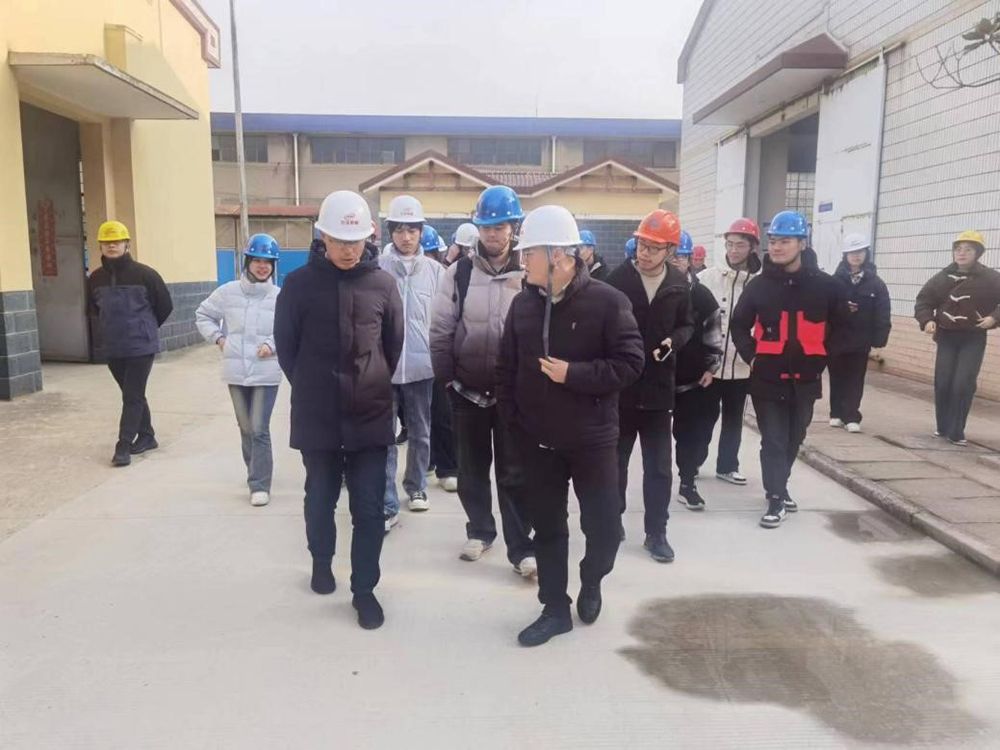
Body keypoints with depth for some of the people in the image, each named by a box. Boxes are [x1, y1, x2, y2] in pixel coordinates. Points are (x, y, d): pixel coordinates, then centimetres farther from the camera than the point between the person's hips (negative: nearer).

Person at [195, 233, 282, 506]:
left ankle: (260, 485, 4)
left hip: (266, 373, -3)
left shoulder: (279, 297, -7)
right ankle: (256, 473, 36)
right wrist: (218, 338, 2)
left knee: (260, 429, -5)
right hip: (236, 372, 3)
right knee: (246, 428, 16)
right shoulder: (228, 292, 0)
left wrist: (273, 344, -16)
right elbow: (203, 315, 13)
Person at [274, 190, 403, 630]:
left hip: (370, 415, 0)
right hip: (316, 416, 0)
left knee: (369, 506, 3)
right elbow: (286, 345, 4)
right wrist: (309, 388, 8)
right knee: (320, 498, 15)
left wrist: (373, 386, 11)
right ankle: (322, 562, 40)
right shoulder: (299, 284, -4)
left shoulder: (382, 284, -2)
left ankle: (364, 588, 16)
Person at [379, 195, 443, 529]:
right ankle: (387, 504, 6)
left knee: (420, 433, 16)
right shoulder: (376, 267, -3)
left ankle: (416, 487, 35)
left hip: (421, 364, 2)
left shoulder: (434, 270, 3)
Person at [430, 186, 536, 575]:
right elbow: (440, 330, 2)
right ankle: (480, 530, 32)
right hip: (467, 388, 2)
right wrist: (446, 377, -2)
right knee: (472, 467, 15)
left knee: (514, 471, 3)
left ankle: (521, 547, 11)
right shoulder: (459, 272, -1)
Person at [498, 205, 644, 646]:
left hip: (592, 439, -3)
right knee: (547, 529, 12)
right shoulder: (523, 303, 2)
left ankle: (590, 582, 38)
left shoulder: (607, 301, -11)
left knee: (603, 526, 7)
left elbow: (629, 363, -14)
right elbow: (507, 367, 9)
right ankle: (555, 608, 27)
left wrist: (573, 374, -21)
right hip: (538, 440, 3)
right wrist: (512, 418, 2)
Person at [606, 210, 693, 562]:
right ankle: (612, 520, 29)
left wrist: (674, 341, -10)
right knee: (615, 460, 12)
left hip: (659, 386, 2)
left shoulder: (679, 284, 1)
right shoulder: (617, 279, -7)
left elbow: (687, 325, 12)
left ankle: (656, 532, 19)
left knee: (659, 466, 7)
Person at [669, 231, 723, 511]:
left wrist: (711, 367, 1)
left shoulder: (701, 295, 2)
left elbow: (713, 332, 7)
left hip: (692, 378, 1)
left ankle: (687, 483, 17)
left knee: (692, 434, 3)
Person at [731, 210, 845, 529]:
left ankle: (779, 486, 36)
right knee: (773, 440, 0)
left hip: (805, 380, 2)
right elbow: (739, 325, 7)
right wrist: (751, 357, -2)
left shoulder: (825, 285, -3)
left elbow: (839, 327, 9)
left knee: (793, 439, 16)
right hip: (768, 379, -2)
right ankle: (776, 499, 8)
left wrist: (822, 360, 5)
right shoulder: (759, 285, -3)